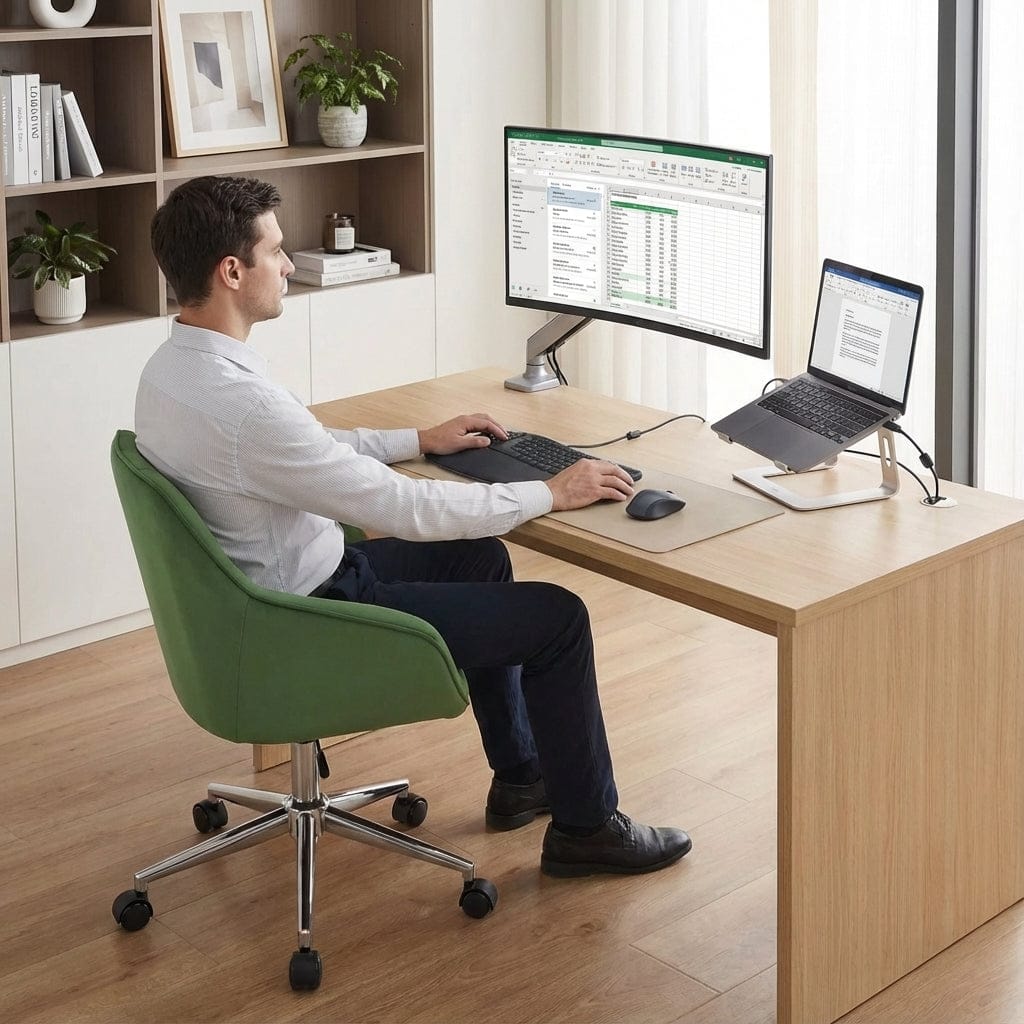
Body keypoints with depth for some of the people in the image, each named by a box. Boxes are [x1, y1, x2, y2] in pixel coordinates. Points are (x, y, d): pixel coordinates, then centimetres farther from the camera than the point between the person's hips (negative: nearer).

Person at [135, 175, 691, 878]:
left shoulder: (172, 367, -1)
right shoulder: (238, 402, -32)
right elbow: (404, 510, -28)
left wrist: (421, 440, 17)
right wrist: (549, 494, -17)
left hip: (264, 595, 10)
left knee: (478, 556, 25)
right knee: (557, 616, -2)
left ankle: (519, 775, 36)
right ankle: (586, 825, 17)